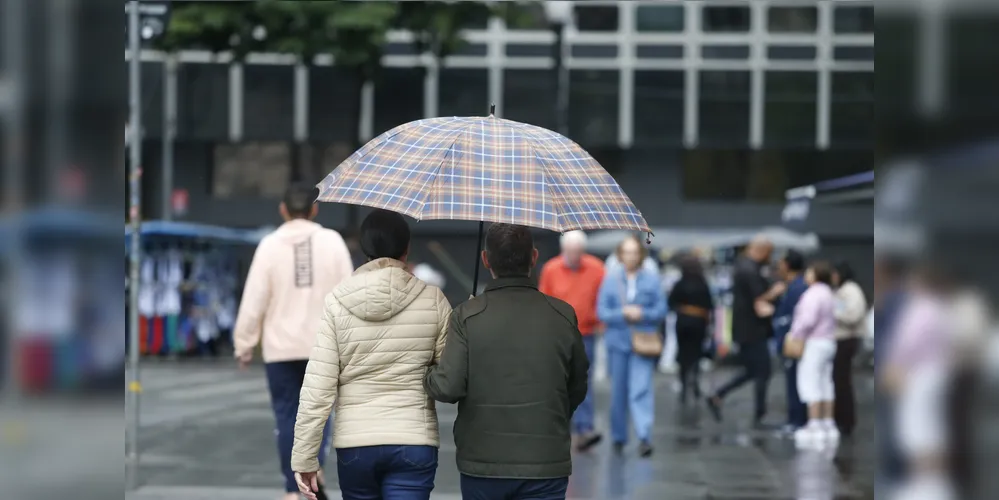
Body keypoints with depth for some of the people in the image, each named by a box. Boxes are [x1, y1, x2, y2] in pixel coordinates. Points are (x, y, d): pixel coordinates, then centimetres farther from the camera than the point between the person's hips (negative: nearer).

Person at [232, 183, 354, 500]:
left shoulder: (270, 245, -4)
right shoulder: (332, 241, -1)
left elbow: (254, 299, -4)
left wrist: (244, 344, 5)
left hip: (281, 346, 0)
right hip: (323, 343, 1)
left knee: (288, 416, 7)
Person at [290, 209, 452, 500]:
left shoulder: (337, 302, -3)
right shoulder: (432, 301, -4)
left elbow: (317, 389, -6)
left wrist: (305, 457, 0)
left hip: (354, 443, 1)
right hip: (414, 443, -1)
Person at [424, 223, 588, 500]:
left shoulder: (467, 315, -8)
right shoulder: (563, 316, -2)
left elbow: (447, 387, -13)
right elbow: (578, 390, 8)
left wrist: (428, 376, 10)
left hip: (482, 464, 0)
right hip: (546, 466, 0)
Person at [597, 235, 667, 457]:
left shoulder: (652, 280, 2)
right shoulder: (610, 279, 4)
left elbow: (661, 310, 0)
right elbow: (602, 311, 0)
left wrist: (642, 314, -16)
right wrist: (623, 314, -16)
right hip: (617, 341, 2)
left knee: (641, 390, -13)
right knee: (618, 392, 9)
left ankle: (644, 437, -18)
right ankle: (618, 437, 22)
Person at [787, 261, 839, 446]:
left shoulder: (814, 293, -15)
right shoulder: (828, 294, 17)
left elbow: (808, 319, -24)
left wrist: (795, 336, -13)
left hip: (814, 343, -10)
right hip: (828, 342, 10)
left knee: (810, 383, -9)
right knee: (824, 384, 10)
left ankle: (814, 426, -13)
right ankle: (828, 425, 10)